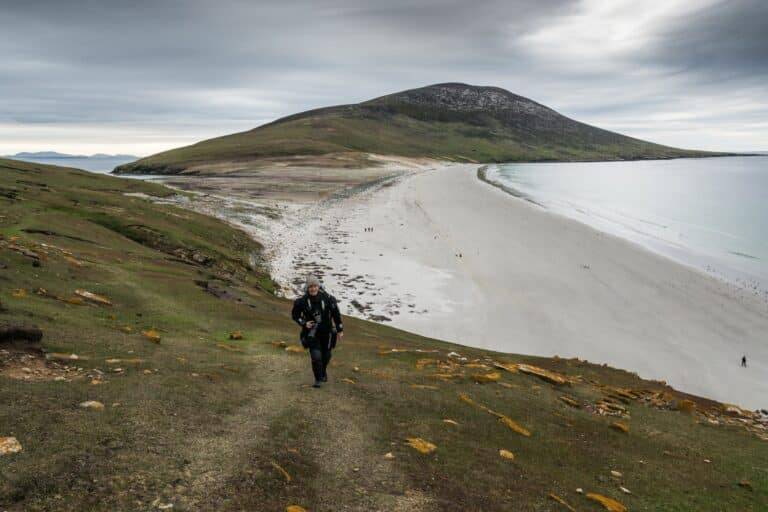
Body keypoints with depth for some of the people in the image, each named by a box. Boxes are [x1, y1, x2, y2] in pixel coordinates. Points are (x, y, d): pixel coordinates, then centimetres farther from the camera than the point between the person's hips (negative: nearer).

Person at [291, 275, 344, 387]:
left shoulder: (327, 298, -15)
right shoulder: (302, 301, -14)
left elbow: (336, 314, -4)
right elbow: (295, 315, 1)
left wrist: (340, 330, 0)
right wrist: (304, 323, -16)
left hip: (326, 331, 1)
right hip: (312, 332, -1)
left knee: (326, 355, 17)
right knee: (316, 356, -11)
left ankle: (323, 371, 47)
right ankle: (318, 379, 9)